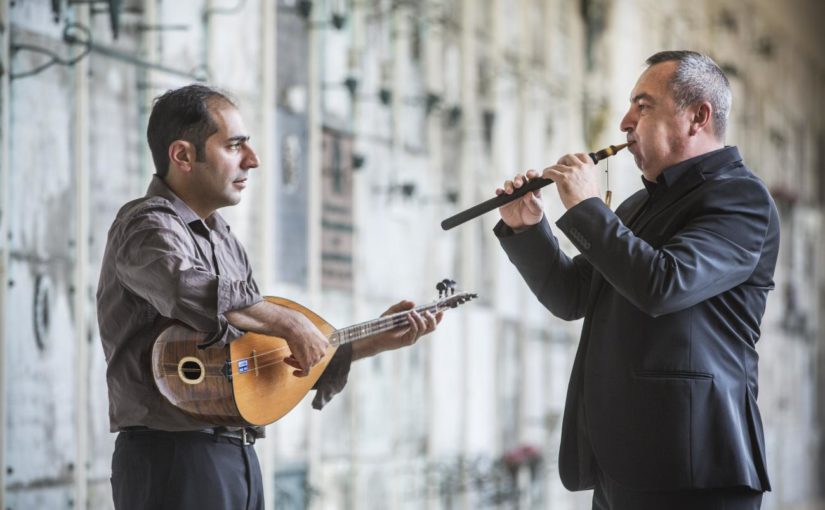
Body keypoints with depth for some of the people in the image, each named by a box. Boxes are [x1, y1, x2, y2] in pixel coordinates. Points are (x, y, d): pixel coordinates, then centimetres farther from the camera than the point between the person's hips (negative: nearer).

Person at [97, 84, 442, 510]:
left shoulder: (223, 241, 20)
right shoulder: (147, 226, -10)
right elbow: (191, 291, -33)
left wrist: (378, 341, 19)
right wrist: (288, 322, -24)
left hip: (238, 456, 9)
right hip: (172, 458, -9)